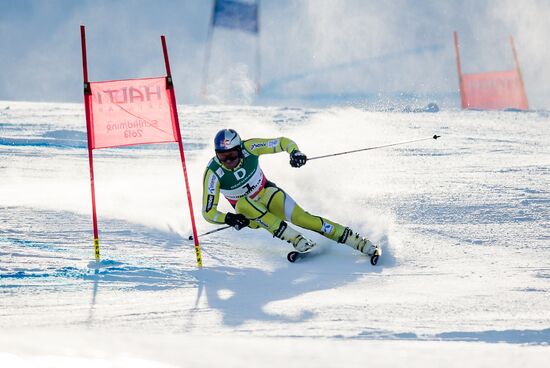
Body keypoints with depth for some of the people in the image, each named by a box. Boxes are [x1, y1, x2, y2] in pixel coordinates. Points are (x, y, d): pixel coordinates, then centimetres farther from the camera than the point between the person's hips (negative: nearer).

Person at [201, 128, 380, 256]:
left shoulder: (248, 148, -22)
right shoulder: (213, 173, -25)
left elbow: (283, 142, -13)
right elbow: (208, 212, -21)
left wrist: (294, 151, -35)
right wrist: (228, 218, -41)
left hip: (267, 194, 0)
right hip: (247, 212, 0)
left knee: (299, 217, -24)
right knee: (243, 203, -36)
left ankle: (360, 242, -22)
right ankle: (295, 239, -31)